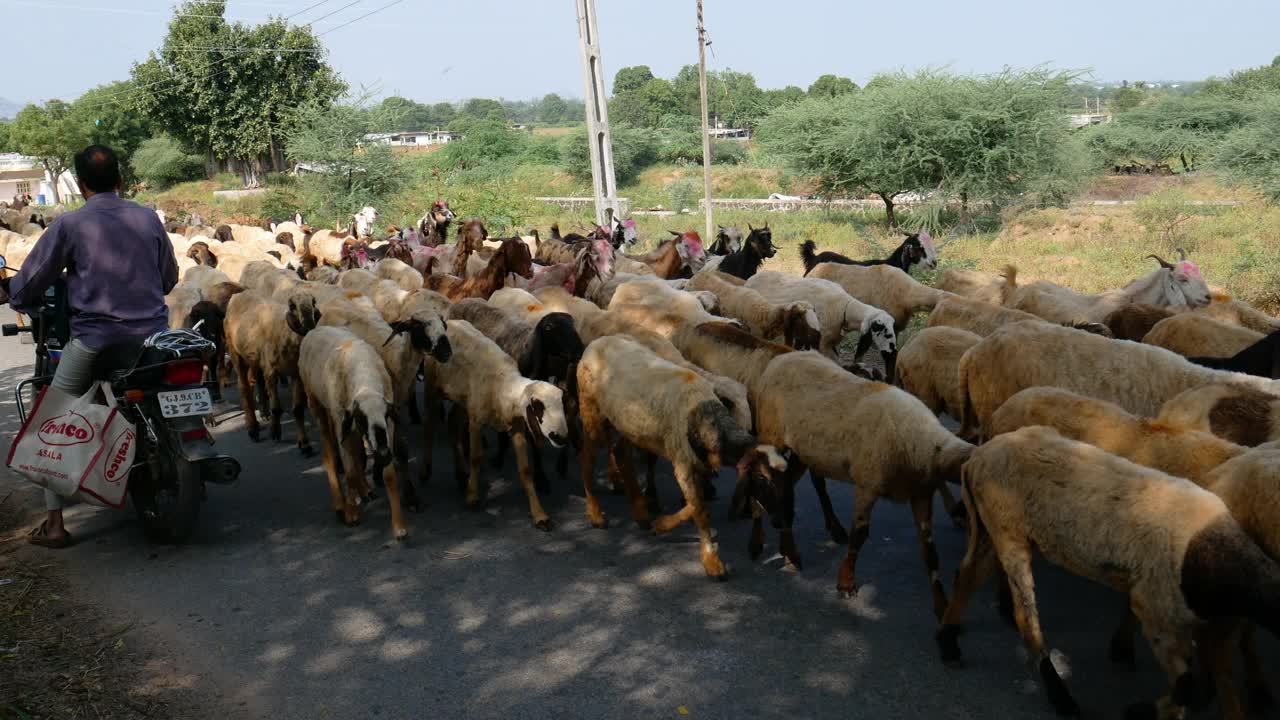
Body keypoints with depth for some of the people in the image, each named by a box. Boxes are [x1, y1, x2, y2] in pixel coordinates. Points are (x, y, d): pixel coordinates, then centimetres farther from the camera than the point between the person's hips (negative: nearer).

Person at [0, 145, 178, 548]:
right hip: (152, 332, 3)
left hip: (95, 338, -3)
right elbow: (170, 277, 16)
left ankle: (54, 523, 8)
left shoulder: (69, 225, -5)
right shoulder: (148, 218, 5)